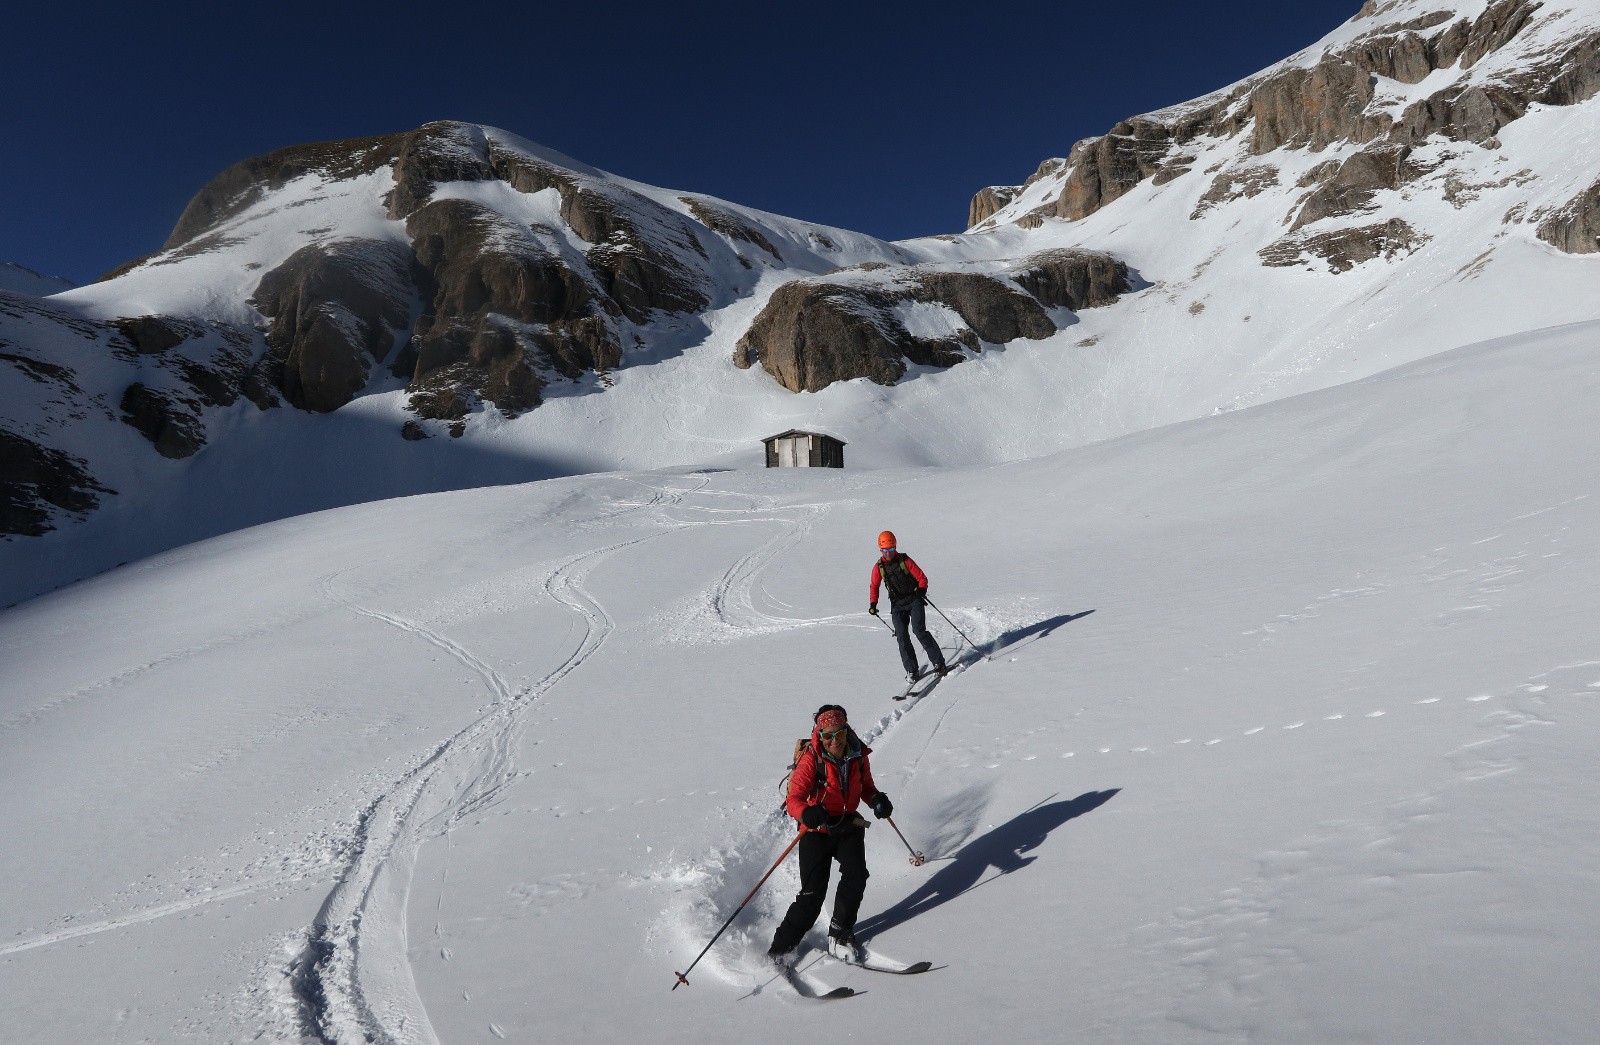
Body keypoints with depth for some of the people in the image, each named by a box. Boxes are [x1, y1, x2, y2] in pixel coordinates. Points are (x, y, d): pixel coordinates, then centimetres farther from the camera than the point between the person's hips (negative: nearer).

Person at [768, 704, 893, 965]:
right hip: (817, 830, -4)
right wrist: (807, 813, -47)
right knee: (813, 894, -9)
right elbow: (794, 799, -25)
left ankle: (840, 936, 1)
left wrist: (877, 799, -10)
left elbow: (866, 787, 12)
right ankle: (781, 947, 11)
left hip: (849, 826, 4)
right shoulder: (811, 759, -18)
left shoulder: (858, 755, -4)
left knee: (856, 875, -20)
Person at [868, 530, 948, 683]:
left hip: (914, 601, -3)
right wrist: (873, 603, 4)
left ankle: (939, 663, -9)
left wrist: (922, 590, -22)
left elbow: (922, 577, -3)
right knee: (902, 637, -11)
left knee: (919, 630, -19)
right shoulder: (878, 567, 2)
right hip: (897, 606, 3)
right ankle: (912, 670, -4)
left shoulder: (905, 560, -6)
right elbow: (874, 586, 16)